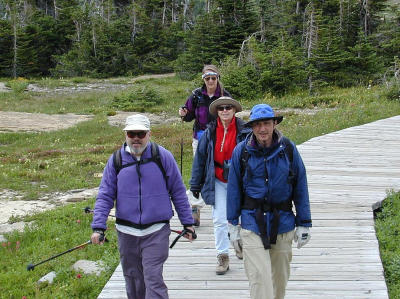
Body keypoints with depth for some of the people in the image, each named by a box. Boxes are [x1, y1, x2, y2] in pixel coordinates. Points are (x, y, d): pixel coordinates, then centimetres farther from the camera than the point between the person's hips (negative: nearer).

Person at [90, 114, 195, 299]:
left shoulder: (163, 157, -3)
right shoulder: (115, 160, 1)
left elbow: (178, 192, 4)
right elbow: (105, 196, 3)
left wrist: (187, 223, 5)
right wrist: (98, 227, -7)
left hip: (156, 231, -3)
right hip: (127, 233, 3)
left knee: (153, 280, -11)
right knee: (133, 280, 13)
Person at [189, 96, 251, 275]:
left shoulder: (244, 131, -7)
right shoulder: (210, 132, -2)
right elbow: (200, 158, 4)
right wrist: (195, 184, 5)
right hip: (218, 182, 1)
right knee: (219, 220, -2)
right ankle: (223, 256, 6)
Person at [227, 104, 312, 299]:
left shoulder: (288, 149, -2)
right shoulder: (242, 151, -3)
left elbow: (300, 187, 3)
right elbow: (234, 188, 5)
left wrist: (303, 224, 2)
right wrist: (233, 222, 5)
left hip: (283, 223, 2)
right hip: (252, 223, -1)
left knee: (280, 277, 14)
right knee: (259, 277, -9)